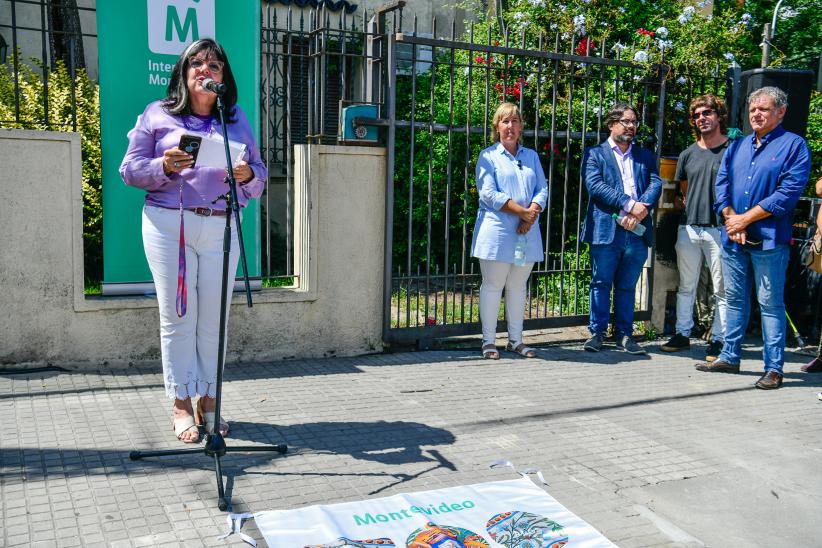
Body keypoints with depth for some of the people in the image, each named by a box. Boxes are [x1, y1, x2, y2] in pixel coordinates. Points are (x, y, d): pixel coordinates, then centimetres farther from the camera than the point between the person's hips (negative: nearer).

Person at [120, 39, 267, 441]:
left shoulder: (237, 120, 17)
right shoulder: (157, 115, 10)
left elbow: (259, 172, 16)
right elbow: (130, 169, 6)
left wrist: (248, 174, -7)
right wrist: (164, 166, -14)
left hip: (222, 227, 2)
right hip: (169, 225, -2)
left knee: (214, 319, 1)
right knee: (177, 317, -1)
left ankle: (208, 401, 13)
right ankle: (181, 406, 8)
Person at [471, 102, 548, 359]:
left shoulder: (531, 156, 18)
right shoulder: (488, 156, 3)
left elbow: (542, 189, 8)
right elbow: (489, 194, -9)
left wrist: (532, 215, -11)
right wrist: (523, 211, -14)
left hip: (527, 232, 4)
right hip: (497, 231, -4)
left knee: (518, 286, 10)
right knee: (493, 285, -1)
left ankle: (516, 340, 17)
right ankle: (489, 341, 6)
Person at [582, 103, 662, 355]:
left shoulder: (645, 156, 19)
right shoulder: (595, 154, 6)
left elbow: (656, 183, 4)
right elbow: (594, 184, -9)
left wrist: (642, 208, -15)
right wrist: (629, 204, -17)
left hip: (637, 231, 3)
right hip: (606, 230, -3)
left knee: (627, 286, 10)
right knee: (601, 284, 3)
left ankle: (624, 334, 19)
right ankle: (597, 332, 14)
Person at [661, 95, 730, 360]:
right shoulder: (688, 154, 11)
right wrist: (689, 210, 9)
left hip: (719, 228, -4)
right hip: (689, 228, 4)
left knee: (722, 288, 2)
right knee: (686, 286, 12)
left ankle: (718, 339, 11)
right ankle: (682, 333, 22)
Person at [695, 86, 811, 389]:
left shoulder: (794, 145, -2)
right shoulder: (737, 146, 16)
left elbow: (789, 192, -12)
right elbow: (722, 183, 9)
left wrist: (745, 219, -12)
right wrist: (731, 218, -8)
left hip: (769, 239, -5)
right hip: (733, 238, 5)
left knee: (771, 304, -1)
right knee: (735, 299, 13)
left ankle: (774, 368, 6)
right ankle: (729, 357, 23)